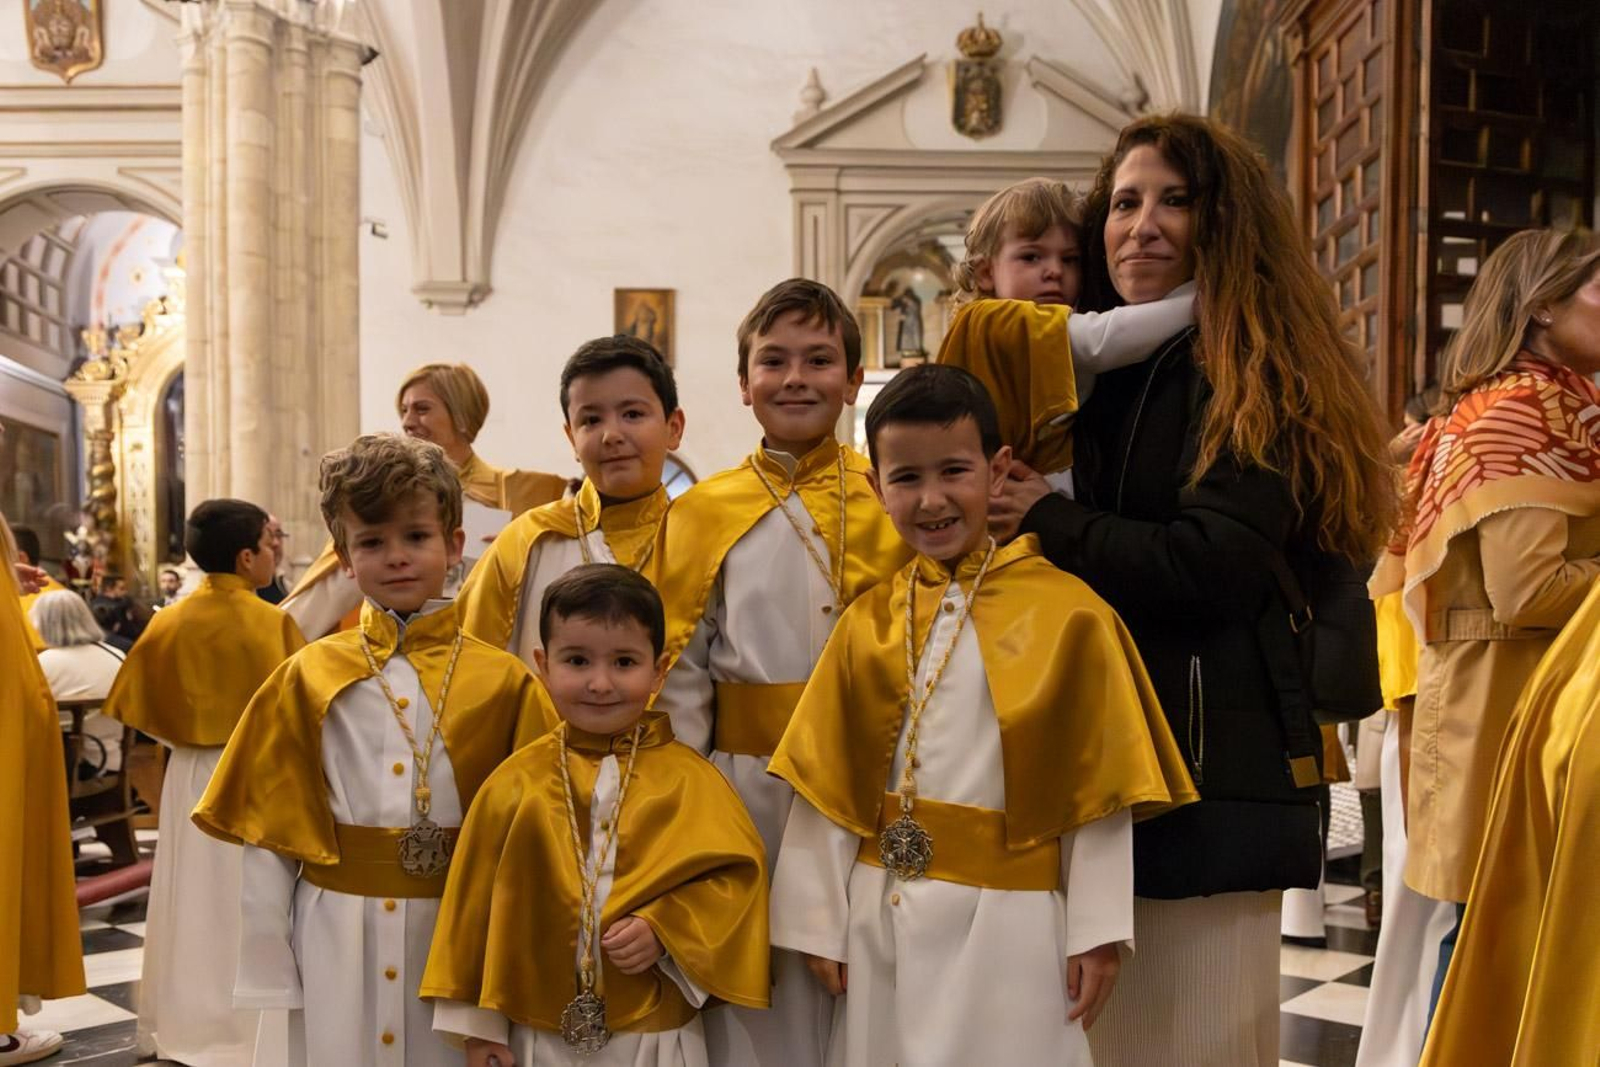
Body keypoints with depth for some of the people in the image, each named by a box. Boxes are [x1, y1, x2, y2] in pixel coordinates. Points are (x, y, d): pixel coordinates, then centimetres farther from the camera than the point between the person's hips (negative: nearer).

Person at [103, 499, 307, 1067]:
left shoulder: (169, 622, -1)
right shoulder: (273, 622, -13)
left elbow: (139, 705, 3)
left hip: (190, 776, 4)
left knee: (195, 897, 14)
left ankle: (184, 1021, 22)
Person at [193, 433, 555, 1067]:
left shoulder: (503, 683, -4)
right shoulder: (307, 678, 0)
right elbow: (267, 833, 2)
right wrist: (269, 975, 1)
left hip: (455, 937, -1)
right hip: (335, 942, 1)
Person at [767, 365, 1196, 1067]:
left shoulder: (1068, 614, -8)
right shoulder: (867, 620, 1)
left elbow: (1099, 786, -5)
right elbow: (824, 781, 3)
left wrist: (1098, 930, -5)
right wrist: (818, 919, 2)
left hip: (1009, 923, -3)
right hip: (881, 919, 3)